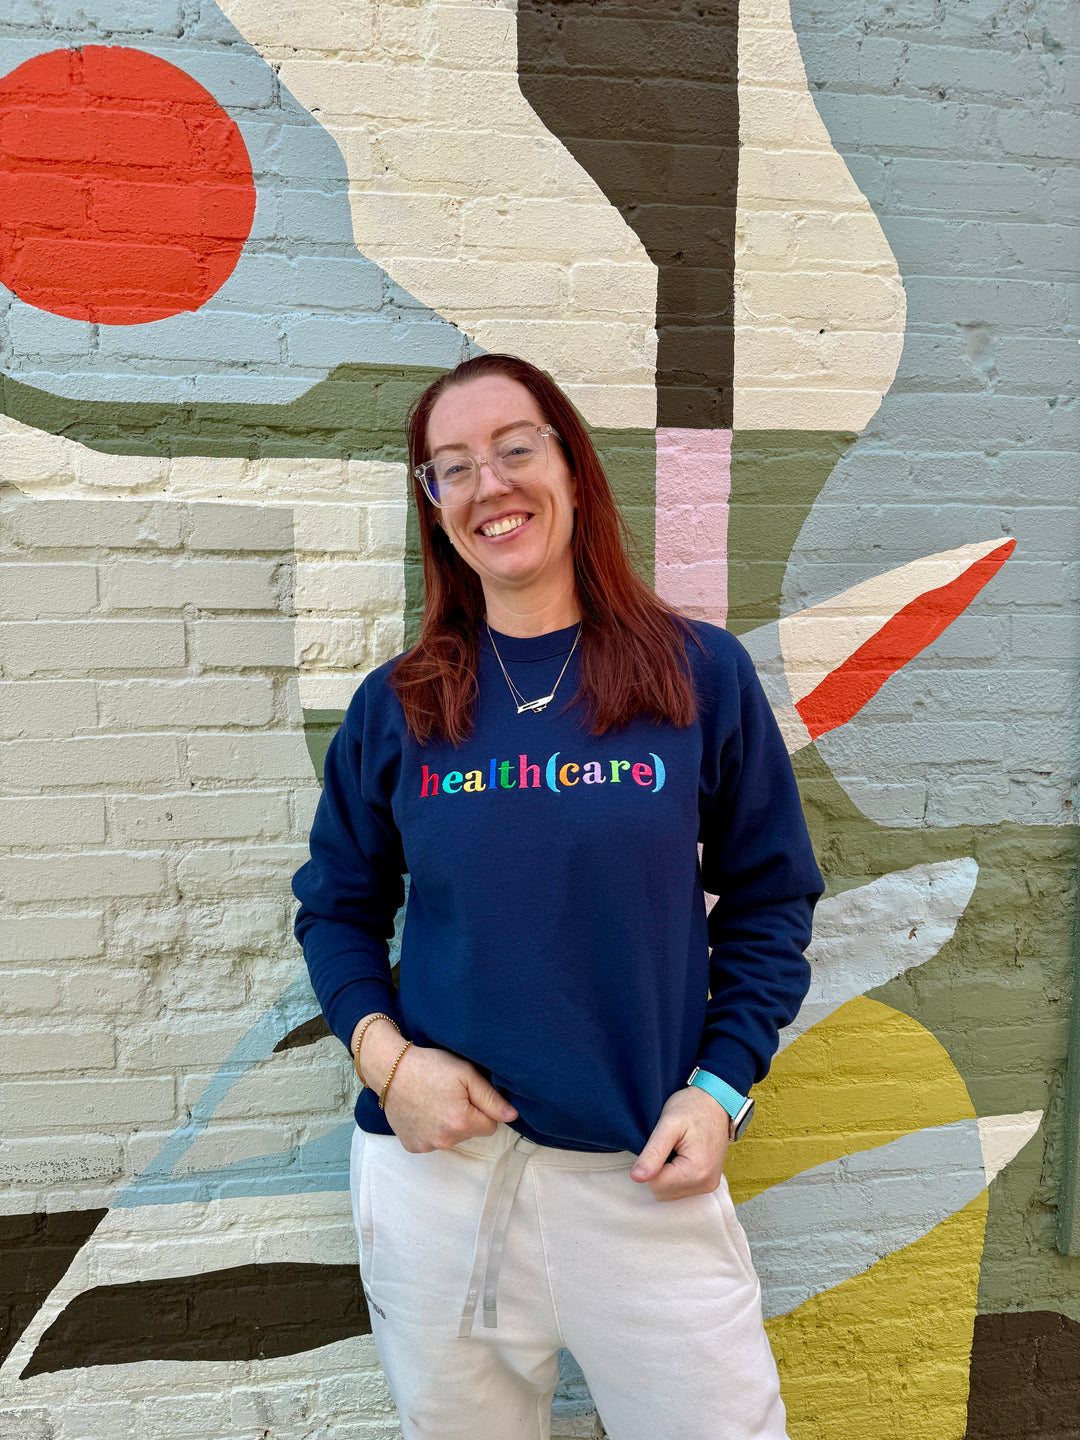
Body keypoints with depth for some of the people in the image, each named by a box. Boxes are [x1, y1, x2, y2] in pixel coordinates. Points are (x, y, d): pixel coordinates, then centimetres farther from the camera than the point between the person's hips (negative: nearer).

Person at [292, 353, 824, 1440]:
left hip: (645, 1175, -1)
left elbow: (769, 900, 3)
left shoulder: (703, 673, -3)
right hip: (435, 1161, 2)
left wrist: (720, 1087, -7)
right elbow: (337, 904, 9)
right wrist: (383, 1053, -8)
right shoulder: (396, 706, 0)